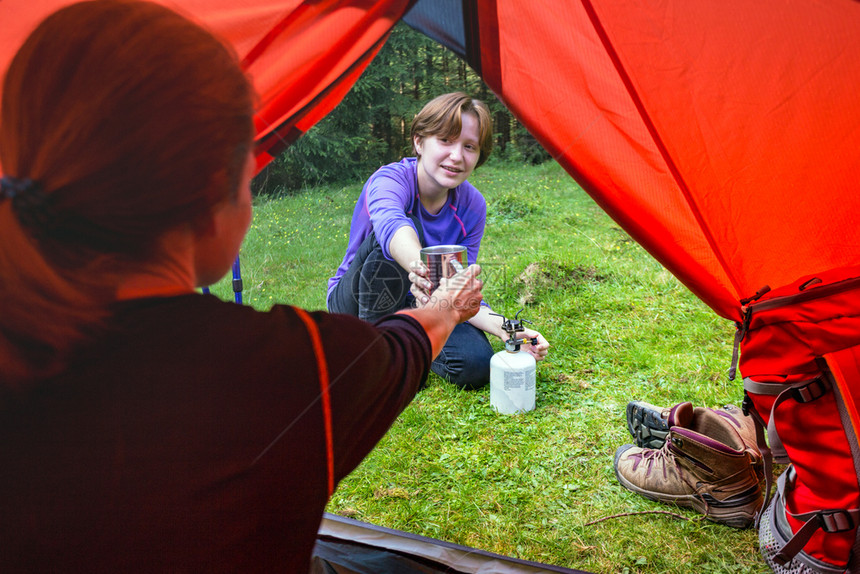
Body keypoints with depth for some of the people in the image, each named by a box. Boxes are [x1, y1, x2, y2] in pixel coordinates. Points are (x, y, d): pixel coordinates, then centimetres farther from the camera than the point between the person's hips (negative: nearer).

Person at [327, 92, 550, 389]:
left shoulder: (472, 206, -11)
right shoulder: (390, 179, -26)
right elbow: (389, 222, -52)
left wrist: (500, 325, -32)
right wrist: (422, 268, -74)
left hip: (417, 308, 4)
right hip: (357, 303, -4)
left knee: (476, 365, -25)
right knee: (406, 230, -35)